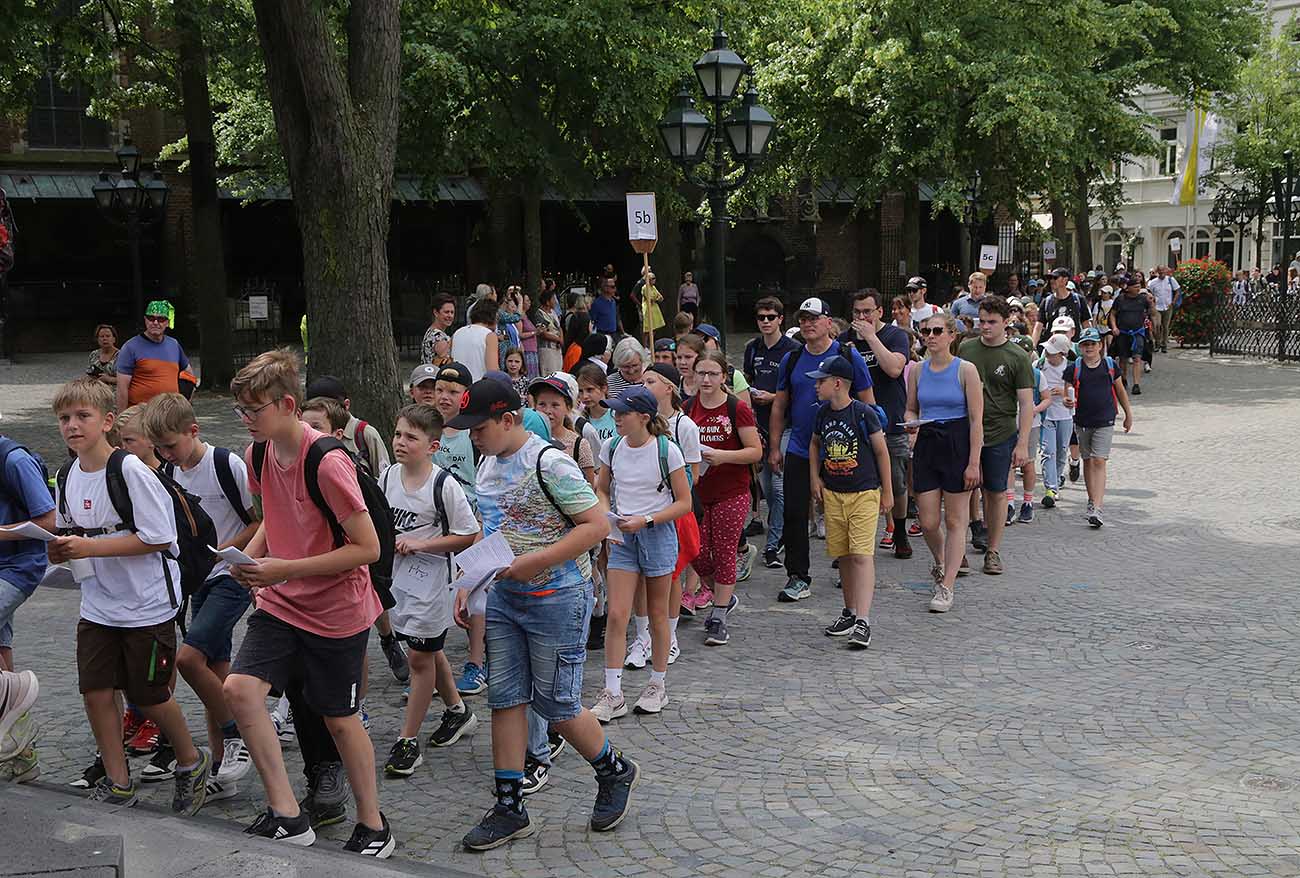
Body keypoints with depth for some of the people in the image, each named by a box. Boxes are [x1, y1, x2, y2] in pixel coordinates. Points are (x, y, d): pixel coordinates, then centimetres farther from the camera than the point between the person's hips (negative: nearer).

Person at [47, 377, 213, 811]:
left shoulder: (130, 470, -18)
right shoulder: (66, 477, 4)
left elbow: (158, 537, -20)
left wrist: (90, 547, -22)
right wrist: (62, 550, -7)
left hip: (147, 605, -6)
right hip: (98, 607, 6)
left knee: (149, 696, 4)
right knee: (96, 691, 3)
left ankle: (192, 762, 28)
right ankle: (118, 782, 19)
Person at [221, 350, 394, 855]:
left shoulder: (327, 462, -23)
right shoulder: (258, 454, 0)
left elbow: (368, 548, -22)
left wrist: (286, 569, -24)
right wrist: (250, 555, -2)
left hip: (337, 610, -6)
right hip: (280, 604, 6)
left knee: (339, 719, 5)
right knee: (239, 688, -12)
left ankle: (373, 828, 26)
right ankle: (287, 816, -1)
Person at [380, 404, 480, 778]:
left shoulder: (444, 485, -17)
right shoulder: (387, 477, 0)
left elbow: (468, 536, -13)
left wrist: (420, 544, -18)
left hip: (430, 579, -6)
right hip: (397, 576, 6)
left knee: (420, 656, 0)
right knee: (429, 651, 19)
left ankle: (408, 741, 9)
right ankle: (457, 711, 40)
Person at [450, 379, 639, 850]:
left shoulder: (549, 463, -18)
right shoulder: (488, 464, 8)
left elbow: (597, 525, -21)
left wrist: (532, 564, -24)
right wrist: (468, 584, 12)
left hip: (555, 598, -8)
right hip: (502, 597, 8)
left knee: (555, 703, 1)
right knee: (505, 699, 8)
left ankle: (615, 772, 26)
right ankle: (510, 807, 17)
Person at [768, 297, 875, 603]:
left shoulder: (848, 356, -3)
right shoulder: (791, 359, 6)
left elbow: (867, 403, 0)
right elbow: (779, 405, 12)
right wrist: (774, 446, 8)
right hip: (799, 450, 3)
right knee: (794, 514, -1)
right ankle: (798, 577, 7)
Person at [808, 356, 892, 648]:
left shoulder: (863, 413, -12)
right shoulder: (823, 413, 5)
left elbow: (881, 451, -5)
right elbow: (815, 443, 23)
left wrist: (887, 492, -1)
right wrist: (814, 477, 12)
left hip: (864, 493, -6)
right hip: (833, 493, 6)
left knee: (862, 554, -13)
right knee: (842, 555, 11)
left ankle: (863, 621, -17)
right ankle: (850, 611, 23)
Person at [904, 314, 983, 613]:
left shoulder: (965, 370, -7)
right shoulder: (917, 370, 6)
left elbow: (976, 420, -8)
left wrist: (973, 463, -13)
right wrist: (911, 423, -8)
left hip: (957, 445, -4)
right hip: (926, 445, 4)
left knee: (955, 521, 1)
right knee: (927, 522, 4)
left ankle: (946, 587, 6)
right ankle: (941, 564, 34)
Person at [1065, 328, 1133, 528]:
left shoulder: (1110, 366, 1)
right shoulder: (1074, 368, -1)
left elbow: (1120, 391, 13)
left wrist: (1128, 415, 19)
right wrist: (1067, 401, -21)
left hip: (1105, 423, -2)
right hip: (1082, 422, 2)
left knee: (1099, 462, -11)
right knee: (1088, 461, 13)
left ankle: (1097, 509, -17)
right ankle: (1092, 501, 30)